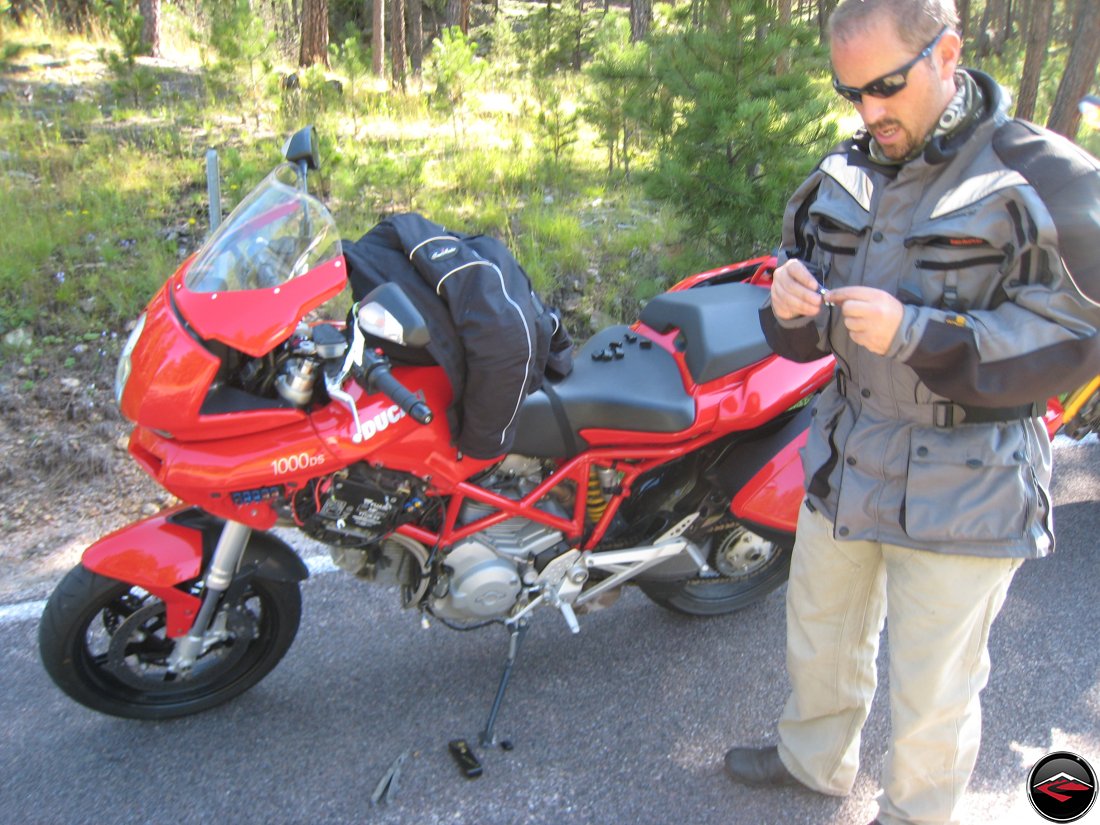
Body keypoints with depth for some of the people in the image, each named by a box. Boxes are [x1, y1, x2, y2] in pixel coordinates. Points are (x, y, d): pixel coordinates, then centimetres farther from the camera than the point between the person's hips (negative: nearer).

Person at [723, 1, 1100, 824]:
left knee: (932, 690, 10)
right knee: (820, 631, 25)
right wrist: (790, 304, -16)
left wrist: (914, 332, -30)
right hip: (846, 460, 6)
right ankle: (816, 756, 52)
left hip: (963, 490, -6)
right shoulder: (845, 174, 3)